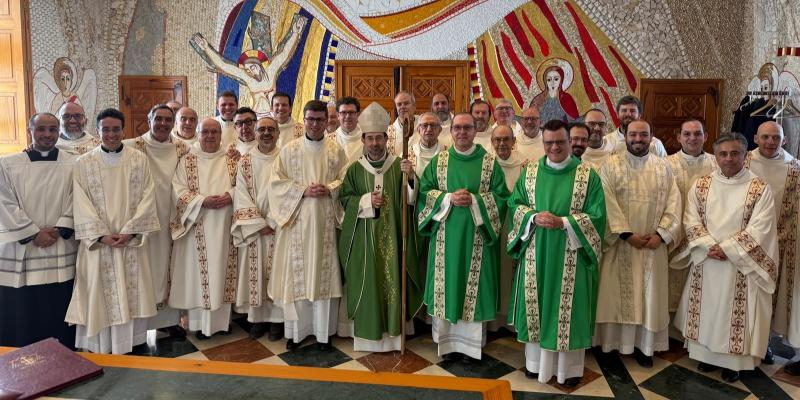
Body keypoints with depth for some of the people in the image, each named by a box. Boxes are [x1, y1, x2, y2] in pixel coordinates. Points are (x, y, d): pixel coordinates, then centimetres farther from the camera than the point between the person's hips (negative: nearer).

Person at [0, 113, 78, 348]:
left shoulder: (73, 165, 3)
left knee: (59, 310, 6)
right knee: (21, 311, 5)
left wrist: (59, 230, -11)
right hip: (20, 251, 0)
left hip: (60, 252, 0)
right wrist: (34, 234, -9)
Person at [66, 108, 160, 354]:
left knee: (131, 294, 6)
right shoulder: (84, 163, 2)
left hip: (132, 241, 1)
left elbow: (147, 197, -2)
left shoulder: (139, 159, 3)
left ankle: (131, 344, 17)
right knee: (100, 295, 3)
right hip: (98, 241, 0)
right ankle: (99, 348, 14)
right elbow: (81, 204, -2)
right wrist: (102, 235, -13)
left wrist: (130, 231, -12)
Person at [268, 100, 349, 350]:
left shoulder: (336, 150, 7)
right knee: (296, 273, 1)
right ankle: (296, 331, 12)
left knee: (324, 273, 4)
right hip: (297, 221, 0)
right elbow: (277, 182, 1)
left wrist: (328, 189, -13)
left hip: (325, 222, 1)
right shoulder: (289, 150, 5)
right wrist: (303, 190, -12)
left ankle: (324, 331, 14)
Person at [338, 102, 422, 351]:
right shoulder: (355, 169, 4)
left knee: (392, 279, 3)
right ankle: (367, 335, 15)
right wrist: (367, 201, -13)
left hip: (391, 235, 0)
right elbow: (344, 199, 3)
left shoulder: (399, 166, 3)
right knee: (366, 282, 3)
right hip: (364, 237, 0)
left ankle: (392, 332, 15)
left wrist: (411, 177, -22)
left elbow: (411, 198, -4)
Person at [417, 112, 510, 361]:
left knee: (475, 288, 4)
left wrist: (474, 200, -16)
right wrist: (449, 198, -14)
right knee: (447, 286, 6)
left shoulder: (490, 162, 1)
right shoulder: (438, 161, 6)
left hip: (476, 238, -1)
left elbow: (501, 197, -2)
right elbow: (424, 191, 2)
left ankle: (471, 341, 17)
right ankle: (448, 340, 19)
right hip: (446, 236, 1)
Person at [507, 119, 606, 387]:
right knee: (538, 303, 11)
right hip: (537, 253, 3)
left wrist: (562, 222, -19)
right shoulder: (530, 172, 5)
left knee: (569, 308, 4)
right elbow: (515, 204, 6)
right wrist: (533, 217, -14)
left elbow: (596, 215, -7)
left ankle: (570, 367, 20)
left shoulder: (588, 175, -4)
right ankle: (536, 361, 27)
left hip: (571, 255, -2)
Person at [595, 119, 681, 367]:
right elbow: (608, 203, -11)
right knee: (619, 293, 5)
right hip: (620, 243, -2)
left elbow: (673, 204, 2)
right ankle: (615, 341, 16)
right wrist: (627, 234, -16)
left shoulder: (663, 167, 6)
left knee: (649, 294, 8)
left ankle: (644, 344, 19)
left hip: (653, 245, 2)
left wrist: (661, 234, -10)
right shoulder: (611, 165, -3)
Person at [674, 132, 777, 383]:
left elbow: (758, 230, -13)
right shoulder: (701, 185, 2)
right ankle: (707, 354, 28)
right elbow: (691, 222, -2)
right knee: (707, 308, 12)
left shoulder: (760, 188, -7)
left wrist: (727, 249, -18)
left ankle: (733, 361, 22)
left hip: (741, 264, -3)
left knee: (736, 312, 6)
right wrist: (710, 247, -15)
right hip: (706, 262, 3)